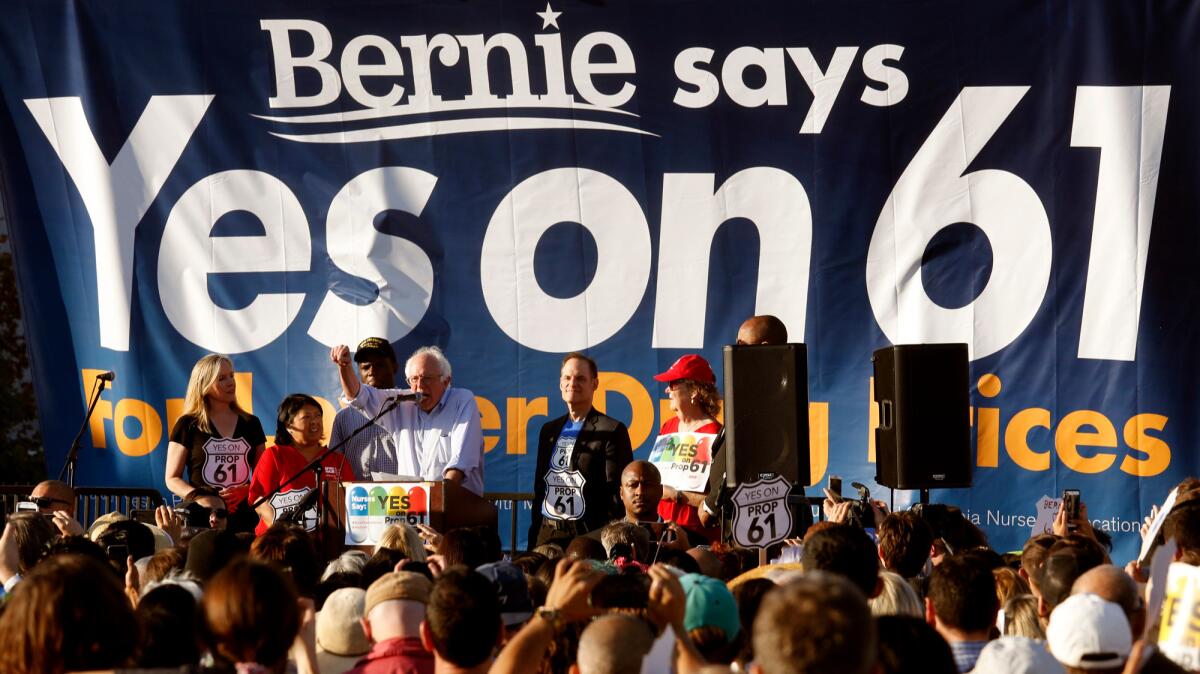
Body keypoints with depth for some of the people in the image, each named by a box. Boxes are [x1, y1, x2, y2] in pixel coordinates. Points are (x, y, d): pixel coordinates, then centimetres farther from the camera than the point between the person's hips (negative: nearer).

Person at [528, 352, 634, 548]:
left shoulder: (612, 431, -2)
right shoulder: (549, 430, 17)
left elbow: (617, 493, -6)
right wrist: (532, 539, 15)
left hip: (589, 538, -6)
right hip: (547, 535, 6)